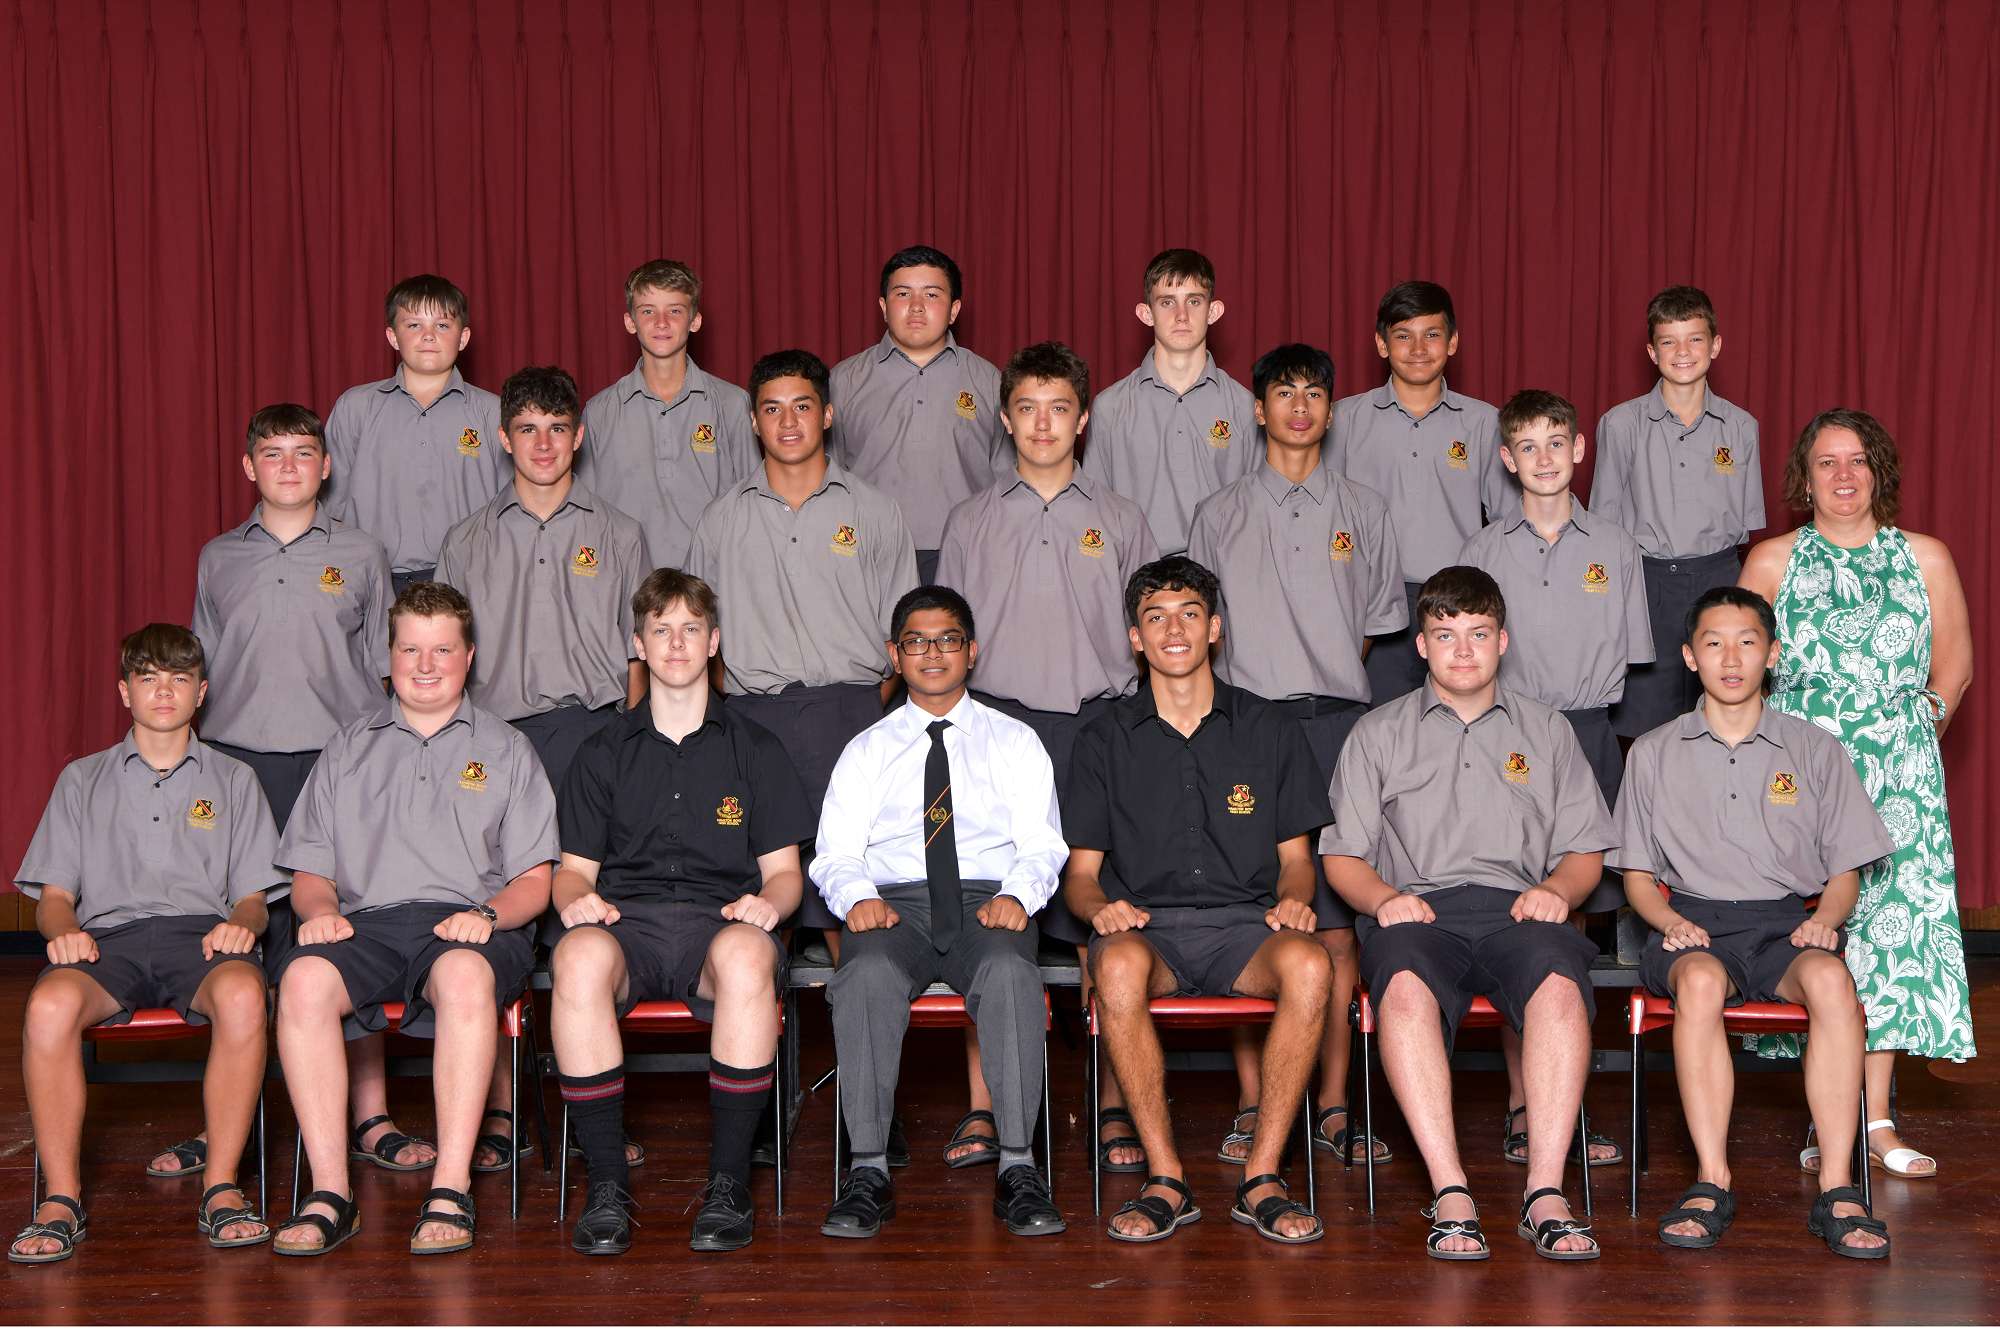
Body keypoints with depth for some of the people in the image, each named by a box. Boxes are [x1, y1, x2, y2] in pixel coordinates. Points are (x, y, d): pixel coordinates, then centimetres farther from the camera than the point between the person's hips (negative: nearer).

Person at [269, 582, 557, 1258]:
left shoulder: (505, 749, 19)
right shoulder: (347, 750, 24)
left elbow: (534, 880, 11)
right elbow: (308, 870, 20)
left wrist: (487, 913, -10)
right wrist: (319, 908, -3)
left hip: (466, 926, -2)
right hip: (365, 920, 2)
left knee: (465, 975, -39)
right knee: (303, 978, -33)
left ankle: (451, 1190, -38)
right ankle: (330, 1194, -31)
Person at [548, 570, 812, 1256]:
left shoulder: (754, 750, 20)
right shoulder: (603, 754, 22)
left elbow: (783, 869, 15)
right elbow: (574, 866, 18)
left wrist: (768, 901, -9)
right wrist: (577, 897, -7)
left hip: (718, 921, -1)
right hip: (624, 919, 1)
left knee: (745, 954, -39)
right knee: (579, 955, -37)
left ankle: (728, 1181, -30)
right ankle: (607, 1182, -29)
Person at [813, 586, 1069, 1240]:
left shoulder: (1015, 741, 20)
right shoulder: (866, 751, 21)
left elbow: (1042, 844, 9)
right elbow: (834, 853, 11)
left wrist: (1016, 894, -14)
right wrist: (857, 896, -13)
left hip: (988, 901, 0)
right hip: (893, 901, 1)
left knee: (1010, 973, -36)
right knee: (867, 976, -35)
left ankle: (1017, 1168, -32)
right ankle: (869, 1171, -30)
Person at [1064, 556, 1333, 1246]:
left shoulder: (1268, 729, 14)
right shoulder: (1106, 740, 12)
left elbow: (1295, 854, 15)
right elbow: (1080, 870, 12)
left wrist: (1293, 898, -8)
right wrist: (1100, 906, -12)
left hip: (1246, 924, 1)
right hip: (1147, 925, 0)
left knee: (1309, 963, -34)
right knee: (1118, 964, -37)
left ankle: (1261, 1177, -25)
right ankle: (1165, 1180, -26)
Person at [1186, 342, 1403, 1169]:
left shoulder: (1362, 513, 14)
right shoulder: (1220, 515, 11)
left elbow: (1375, 621, 18)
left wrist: (1329, 682, 9)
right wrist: (1242, 696, 3)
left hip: (1337, 721, 1)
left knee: (1337, 920, -2)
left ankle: (1332, 1104, 3)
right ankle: (1250, 1103, 3)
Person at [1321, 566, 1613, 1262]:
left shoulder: (1546, 730, 24)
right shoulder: (1378, 734, 21)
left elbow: (1586, 853, 20)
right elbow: (1342, 855, 14)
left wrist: (1555, 889, -3)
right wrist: (1384, 897, -7)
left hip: (1518, 908, 1)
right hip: (1417, 909, -1)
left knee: (1559, 983, -36)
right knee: (1405, 987, -38)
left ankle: (1545, 1193, -38)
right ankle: (1451, 1195, -40)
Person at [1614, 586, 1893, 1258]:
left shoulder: (1814, 750, 14)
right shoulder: (1654, 753, 14)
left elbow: (1846, 870, 13)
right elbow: (1637, 874, 14)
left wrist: (1825, 917, -9)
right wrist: (1669, 918, -7)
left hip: (1788, 920, 1)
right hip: (1695, 920, 0)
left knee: (1831, 979, -35)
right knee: (1700, 980, -37)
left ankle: (1836, 1189, -35)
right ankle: (1712, 1182, -35)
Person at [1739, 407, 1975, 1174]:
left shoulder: (1925, 558, 11)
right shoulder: (1772, 561, 8)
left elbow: (1955, 655, 17)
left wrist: (1929, 715, 5)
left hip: (1900, 772, 1)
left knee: (1894, 922, -4)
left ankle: (1877, 1120, 1)